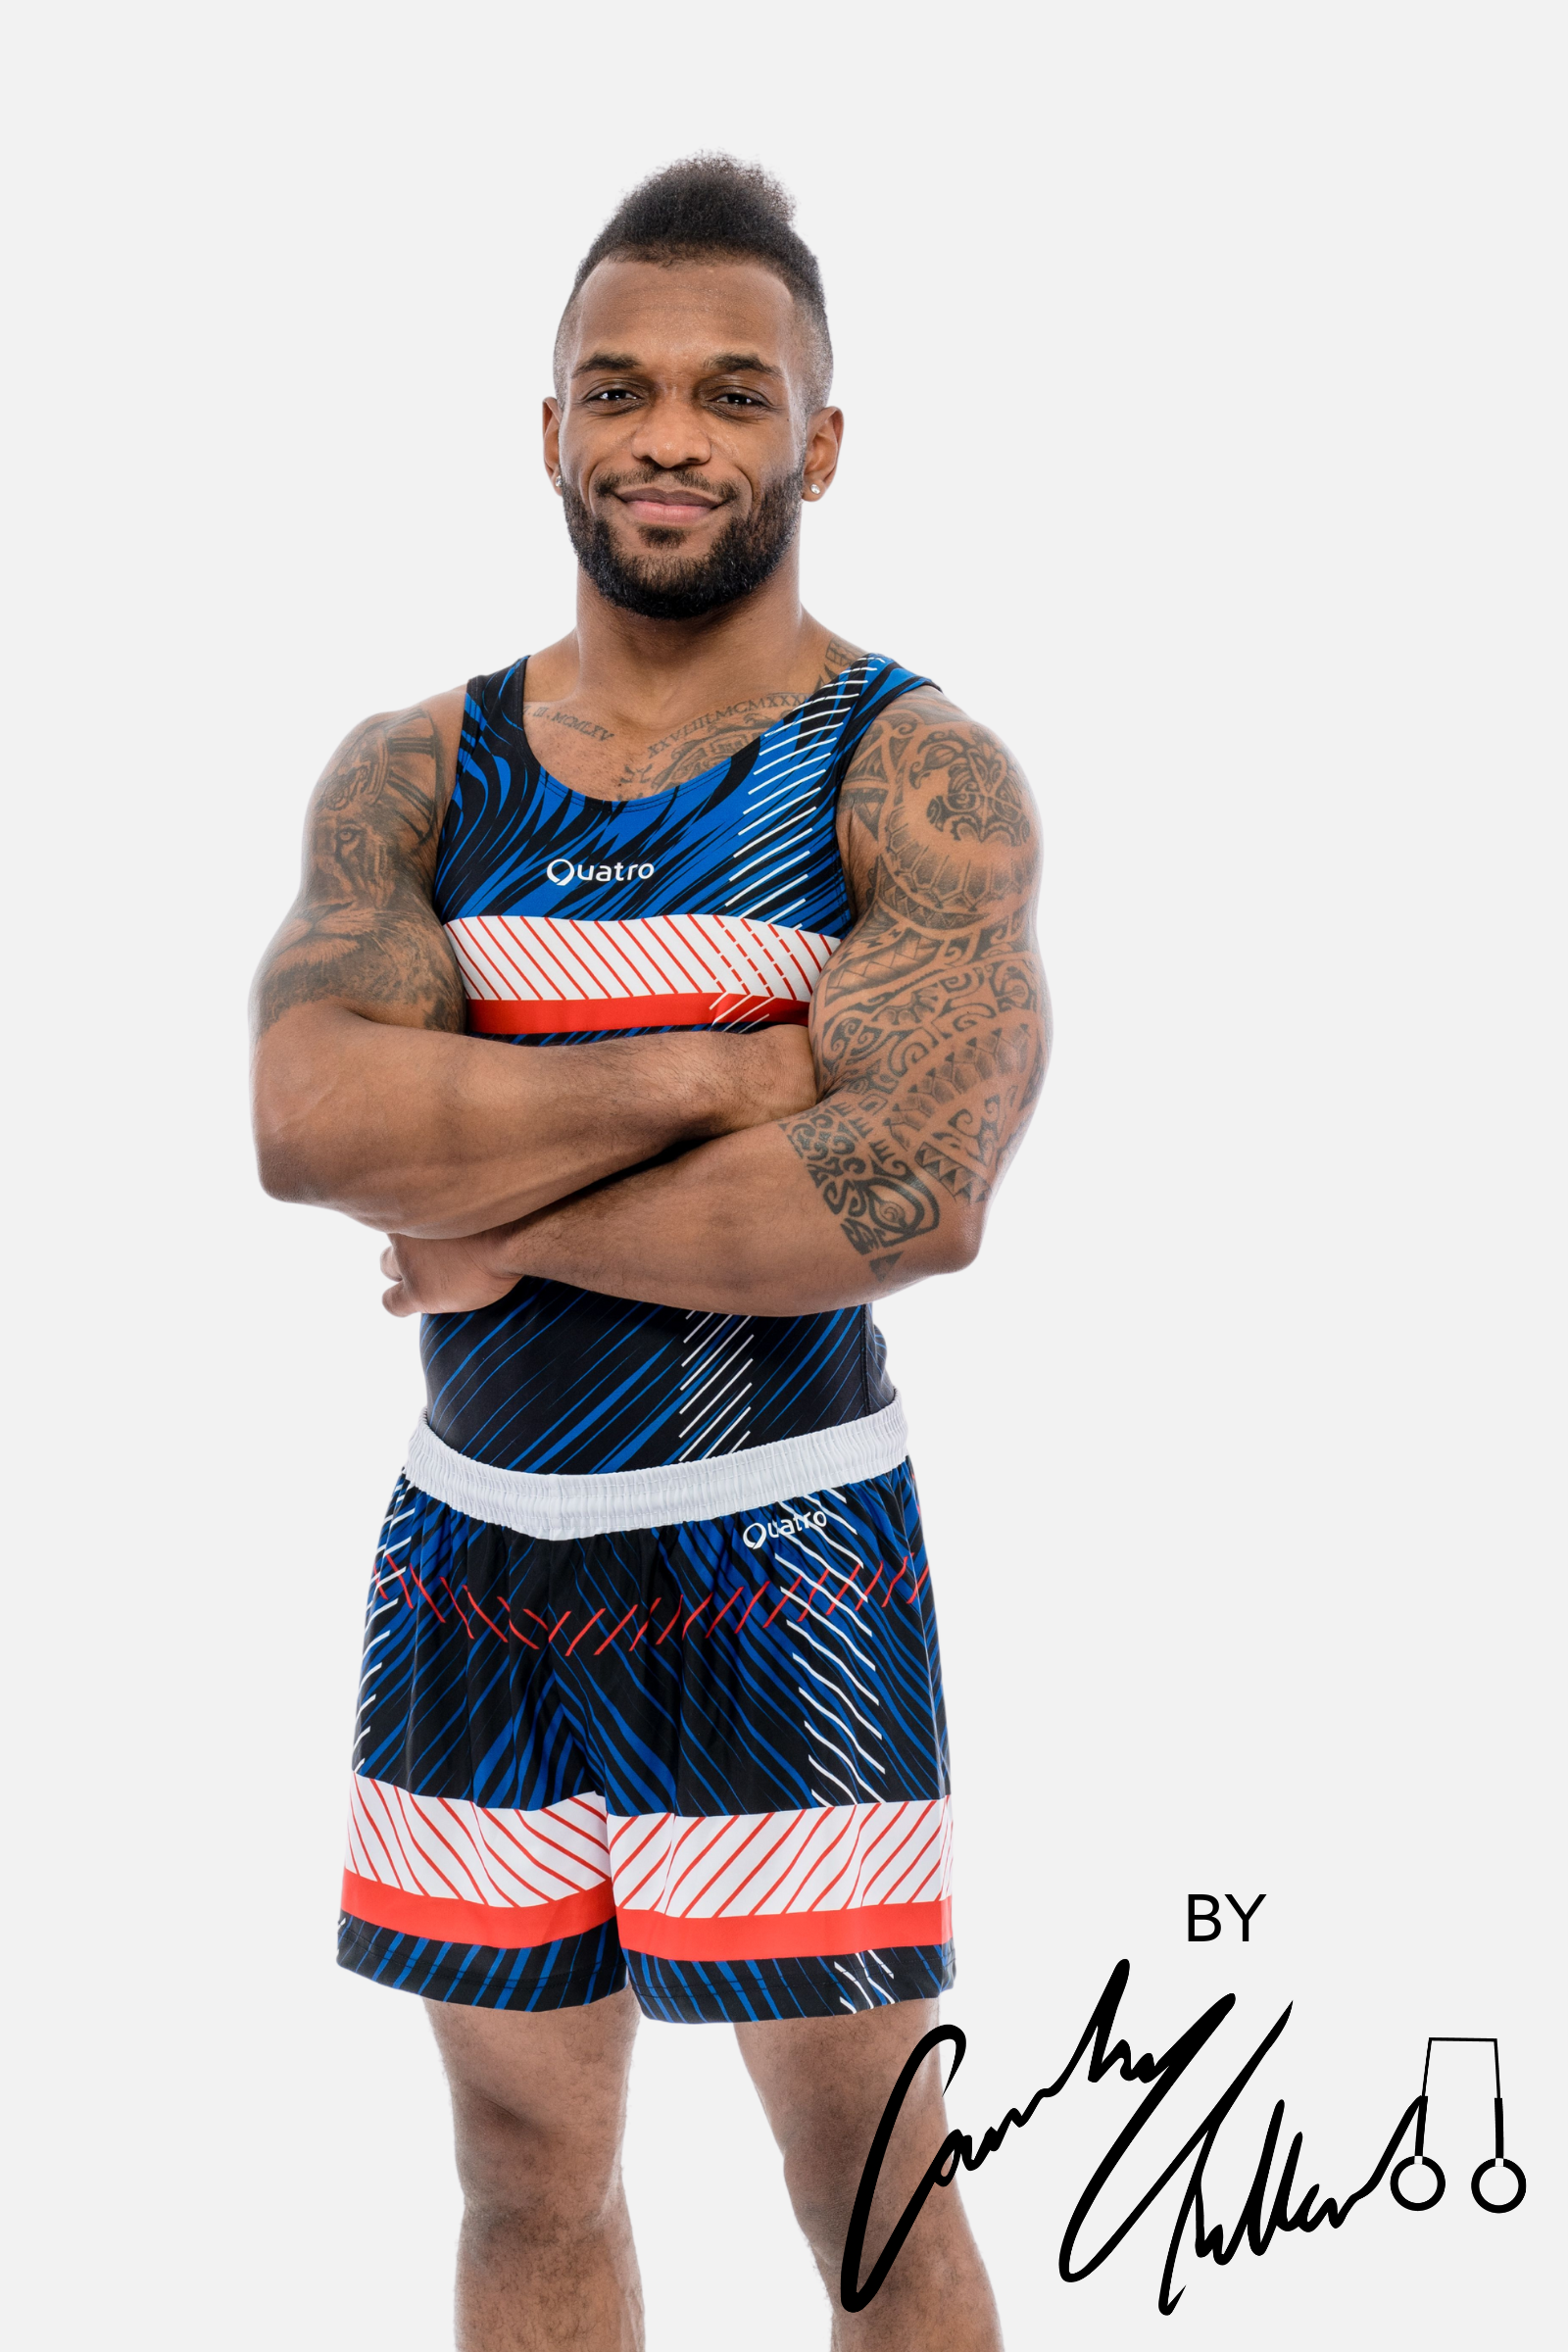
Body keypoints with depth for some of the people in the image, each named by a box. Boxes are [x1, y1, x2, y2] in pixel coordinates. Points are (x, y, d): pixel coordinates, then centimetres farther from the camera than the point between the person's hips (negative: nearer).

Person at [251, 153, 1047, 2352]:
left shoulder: (914, 775, -8)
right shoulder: (414, 771, 4)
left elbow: (916, 1192, -23)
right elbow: (310, 1117, -13)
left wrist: (507, 1228, -14)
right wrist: (719, 1071, -18)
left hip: (778, 1565, -4)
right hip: (475, 1551, 4)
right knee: (529, 2175, 16)